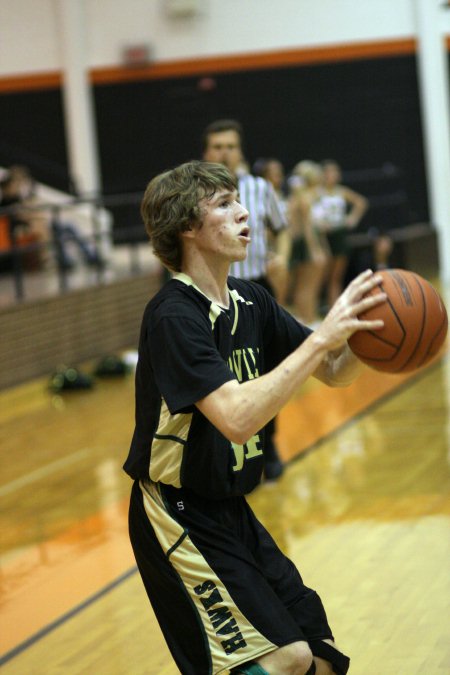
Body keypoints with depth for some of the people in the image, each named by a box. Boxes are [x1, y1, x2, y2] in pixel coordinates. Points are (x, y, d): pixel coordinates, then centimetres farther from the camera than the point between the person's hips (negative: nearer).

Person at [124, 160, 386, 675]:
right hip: (179, 516, -8)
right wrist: (321, 338, -32)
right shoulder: (173, 316, -21)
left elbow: (335, 374, 8)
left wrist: (362, 332, -14)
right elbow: (237, 417, -34)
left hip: (232, 511, 8)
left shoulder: (252, 303, 4)